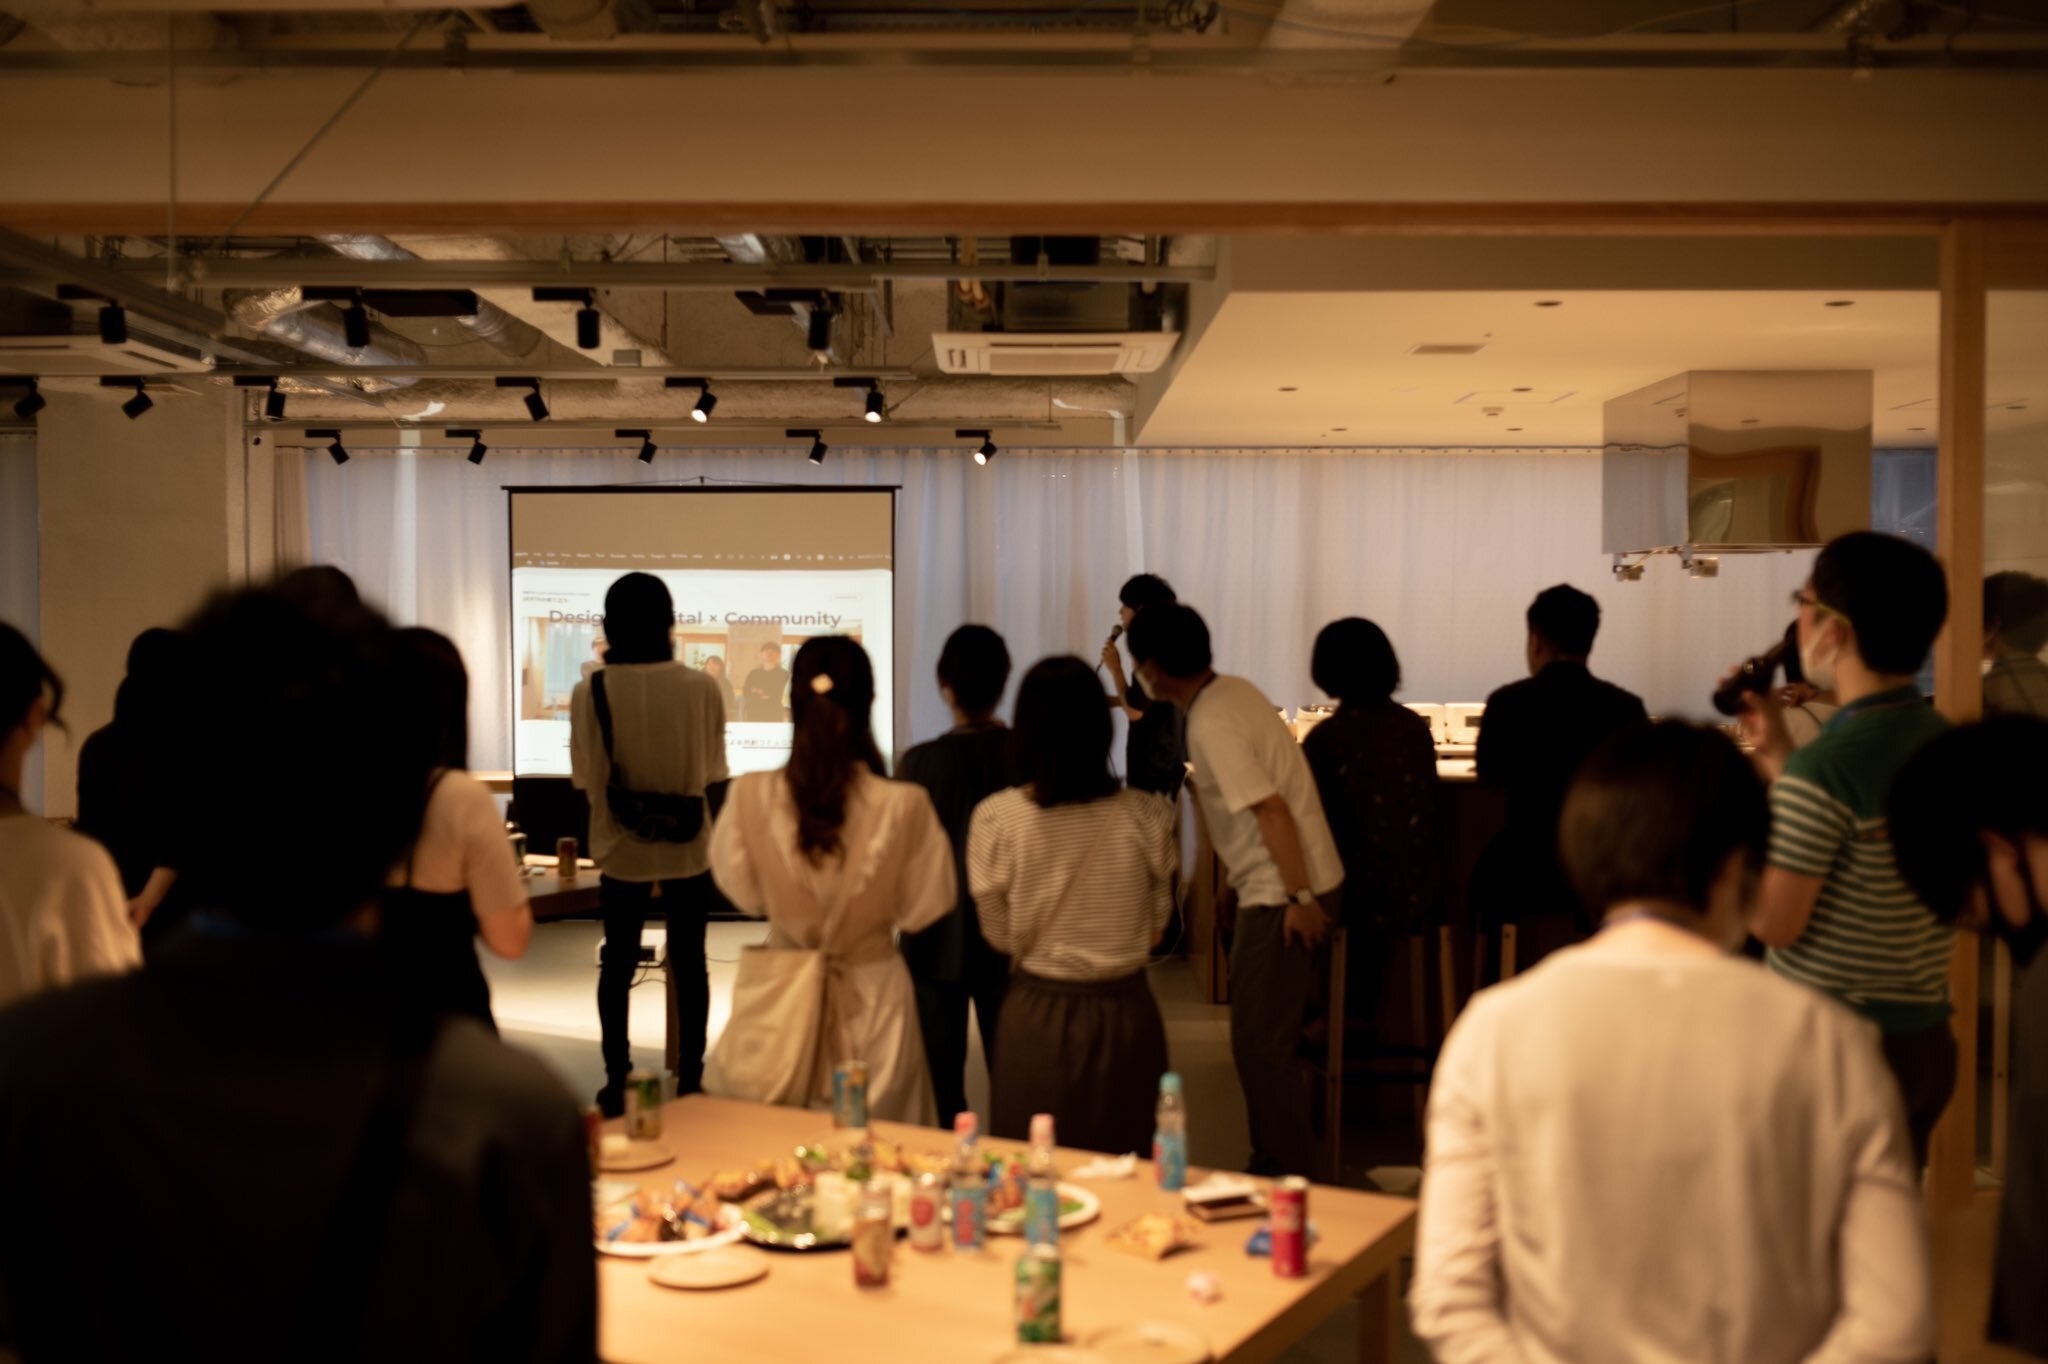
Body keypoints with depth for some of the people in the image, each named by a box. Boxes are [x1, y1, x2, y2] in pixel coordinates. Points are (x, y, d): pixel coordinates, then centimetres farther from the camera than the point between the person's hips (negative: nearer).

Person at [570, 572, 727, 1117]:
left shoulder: (591, 692, -12)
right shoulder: (701, 688, -11)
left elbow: (588, 779, -7)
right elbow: (713, 775, -2)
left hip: (621, 848, 0)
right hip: (688, 846, 0)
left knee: (618, 963, 13)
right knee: (689, 961, 11)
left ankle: (618, 1083, 17)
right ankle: (689, 1079, 16)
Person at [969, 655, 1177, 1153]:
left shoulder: (996, 818, -13)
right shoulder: (1146, 816, -11)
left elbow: (1000, 936, -1)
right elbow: (1156, 926, 2)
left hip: (1036, 1015, -1)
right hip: (1125, 1014, 1)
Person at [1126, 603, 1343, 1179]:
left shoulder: (1211, 725, -20)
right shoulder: (1233, 690, 9)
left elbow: (1271, 808, -25)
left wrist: (1299, 898, -23)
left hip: (1281, 893, -10)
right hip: (1281, 886, 10)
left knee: (1260, 1043, -4)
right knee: (1267, 1036, 18)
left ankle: (1289, 1177, 5)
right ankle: (1276, 1163, 30)